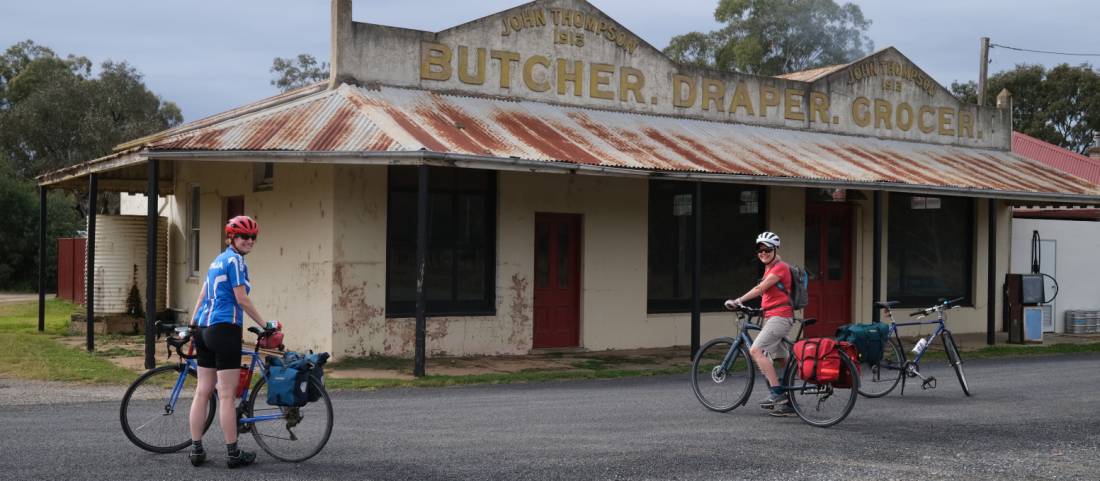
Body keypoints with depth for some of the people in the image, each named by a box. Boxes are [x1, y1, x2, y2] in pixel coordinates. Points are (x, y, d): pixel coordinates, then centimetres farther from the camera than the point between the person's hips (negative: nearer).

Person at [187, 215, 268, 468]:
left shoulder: (218, 260, 18)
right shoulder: (235, 260, -9)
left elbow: (202, 296, 21)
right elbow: (242, 299, -13)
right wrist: (265, 325, -6)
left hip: (204, 329, 9)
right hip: (225, 329, -9)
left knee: (202, 391, 9)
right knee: (227, 395, -6)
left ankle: (196, 450, 12)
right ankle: (233, 454, -1)